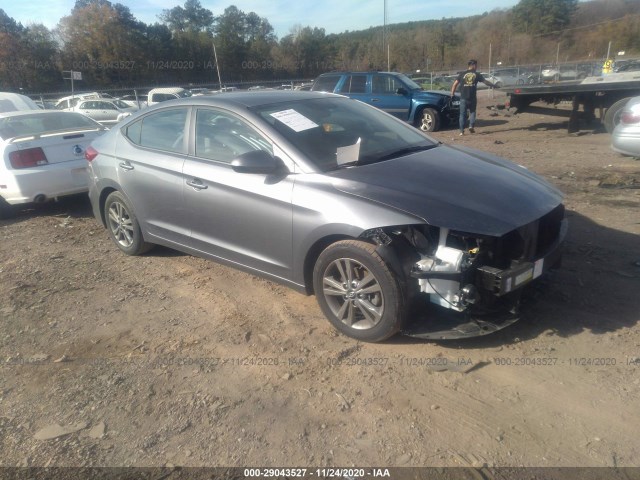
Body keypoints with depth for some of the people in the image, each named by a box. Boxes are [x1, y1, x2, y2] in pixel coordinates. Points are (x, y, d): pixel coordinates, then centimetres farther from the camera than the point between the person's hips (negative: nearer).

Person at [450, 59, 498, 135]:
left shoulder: (462, 74, 6)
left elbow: (455, 84, 1)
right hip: (472, 98, 0)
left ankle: (462, 130, -1)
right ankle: (471, 126, 1)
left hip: (463, 98, 0)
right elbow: (485, 82, 13)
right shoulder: (477, 74, 6)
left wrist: (452, 93, 11)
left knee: (462, 114, 5)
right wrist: (494, 85, 26)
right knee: (472, 112, 18)